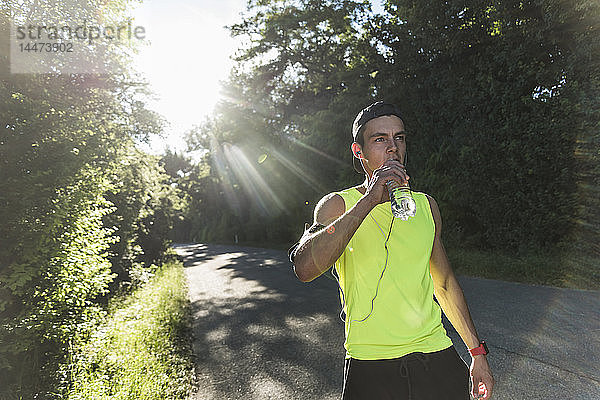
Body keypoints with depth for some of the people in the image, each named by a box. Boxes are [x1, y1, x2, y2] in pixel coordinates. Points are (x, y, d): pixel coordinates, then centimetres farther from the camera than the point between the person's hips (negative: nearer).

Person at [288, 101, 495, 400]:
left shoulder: (425, 205, 7)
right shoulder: (338, 205, -6)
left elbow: (445, 282, 15)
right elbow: (305, 268, -26)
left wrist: (477, 351, 15)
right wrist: (369, 200, -27)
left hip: (437, 358, 4)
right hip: (370, 368, -3)